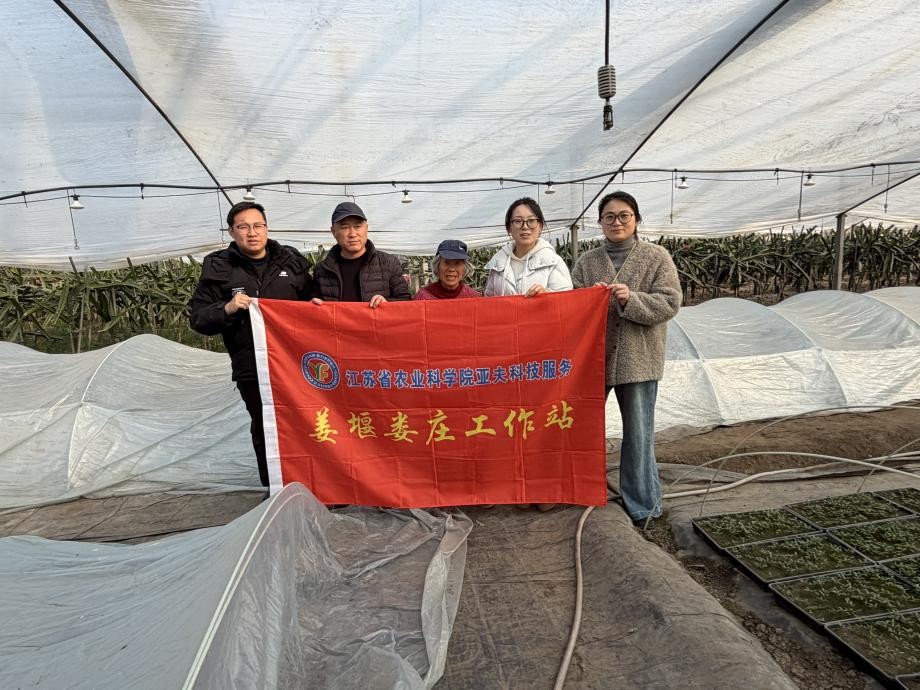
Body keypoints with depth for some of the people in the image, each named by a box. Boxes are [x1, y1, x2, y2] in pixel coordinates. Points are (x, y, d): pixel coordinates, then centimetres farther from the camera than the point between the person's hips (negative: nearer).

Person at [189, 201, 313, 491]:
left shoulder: (290, 259, 9)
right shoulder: (218, 268, 3)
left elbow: (311, 300, 21)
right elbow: (198, 318, 2)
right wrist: (227, 309, -16)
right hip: (252, 369, -1)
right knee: (265, 429, 6)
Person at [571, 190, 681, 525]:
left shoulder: (656, 257, 0)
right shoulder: (586, 261, 8)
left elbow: (669, 303, -7)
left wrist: (631, 299, -21)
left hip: (638, 358, -3)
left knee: (638, 432, 3)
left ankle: (642, 503, 21)